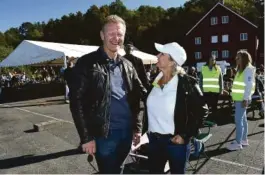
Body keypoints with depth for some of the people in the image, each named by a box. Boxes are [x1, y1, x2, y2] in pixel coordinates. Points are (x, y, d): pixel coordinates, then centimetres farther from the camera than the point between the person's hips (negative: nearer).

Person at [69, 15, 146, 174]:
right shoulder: (87, 63, -8)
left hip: (127, 132, 5)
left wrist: (137, 127, 9)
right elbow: (77, 101, -10)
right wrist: (86, 137, -13)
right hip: (104, 134, -5)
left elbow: (136, 98, 12)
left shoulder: (127, 65, 9)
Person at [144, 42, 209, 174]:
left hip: (176, 141, -4)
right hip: (153, 140, 5)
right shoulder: (155, 80, 2)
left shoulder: (187, 83, -13)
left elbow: (202, 110, -9)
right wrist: (147, 128, 7)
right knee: (154, 171, 18)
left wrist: (185, 135, -12)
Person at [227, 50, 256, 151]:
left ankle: (238, 143, -1)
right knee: (242, 119, 15)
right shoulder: (241, 69, 16)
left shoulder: (248, 69, -12)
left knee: (238, 120, -7)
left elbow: (249, 85, -18)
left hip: (242, 99, -10)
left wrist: (246, 99, -20)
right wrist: (235, 97, 13)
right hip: (239, 99, 10)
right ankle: (244, 140, 26)